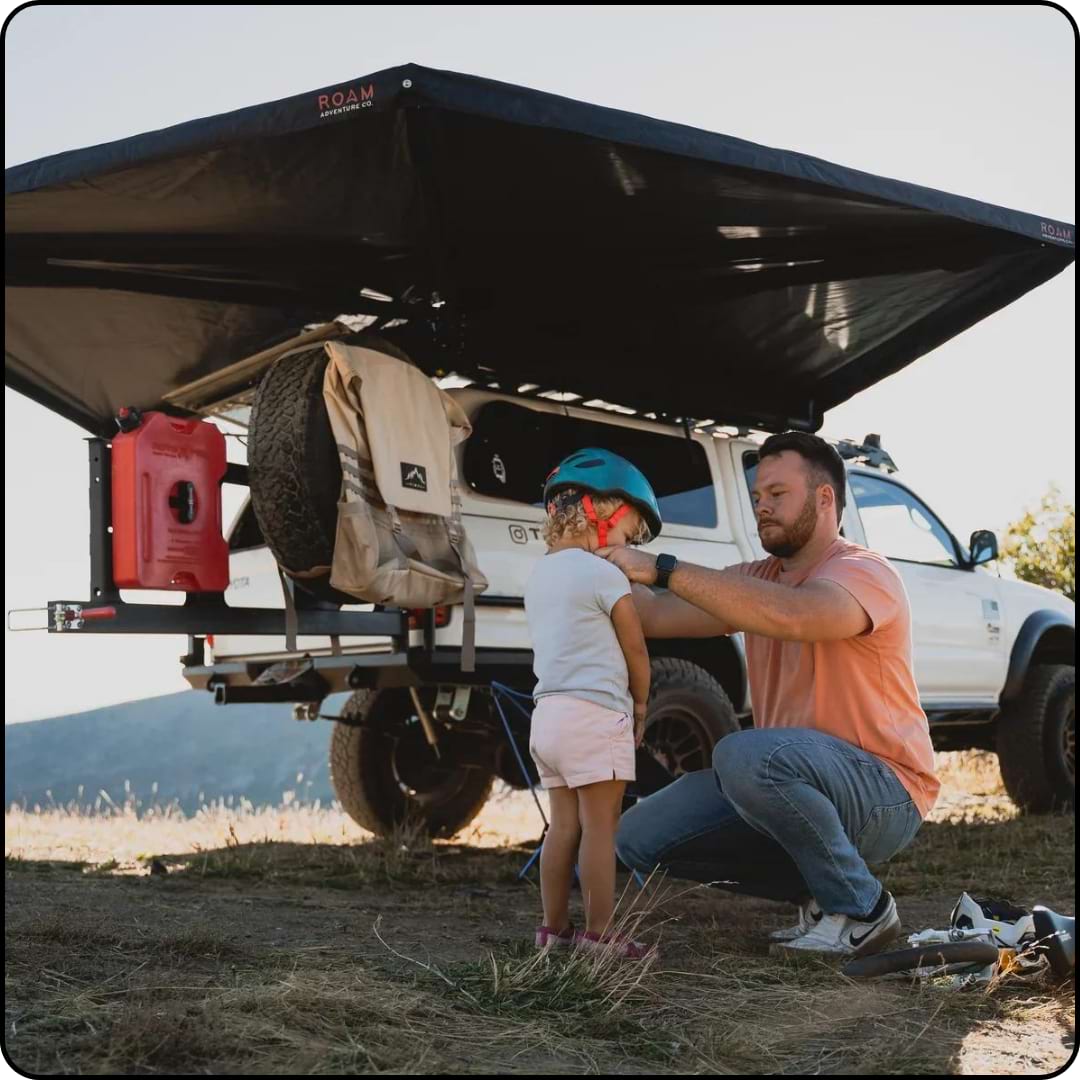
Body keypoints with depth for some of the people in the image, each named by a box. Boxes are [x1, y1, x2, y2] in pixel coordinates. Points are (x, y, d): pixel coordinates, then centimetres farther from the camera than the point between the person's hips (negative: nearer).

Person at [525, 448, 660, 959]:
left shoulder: (539, 574, 14)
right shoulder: (604, 574, -11)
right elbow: (635, 651, -4)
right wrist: (640, 707, 12)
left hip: (549, 712, 8)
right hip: (595, 715, -8)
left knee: (564, 825, 12)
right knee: (600, 828, -3)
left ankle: (554, 927, 16)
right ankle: (598, 933, 0)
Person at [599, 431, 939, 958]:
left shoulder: (865, 573, -13)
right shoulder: (756, 580, 12)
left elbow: (789, 616, -36)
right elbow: (658, 617, 1)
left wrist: (663, 569, -34)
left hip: (884, 795, -8)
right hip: (791, 789, 8)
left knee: (744, 753, -36)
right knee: (640, 837, -4)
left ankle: (860, 908, -13)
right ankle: (818, 892, 7)